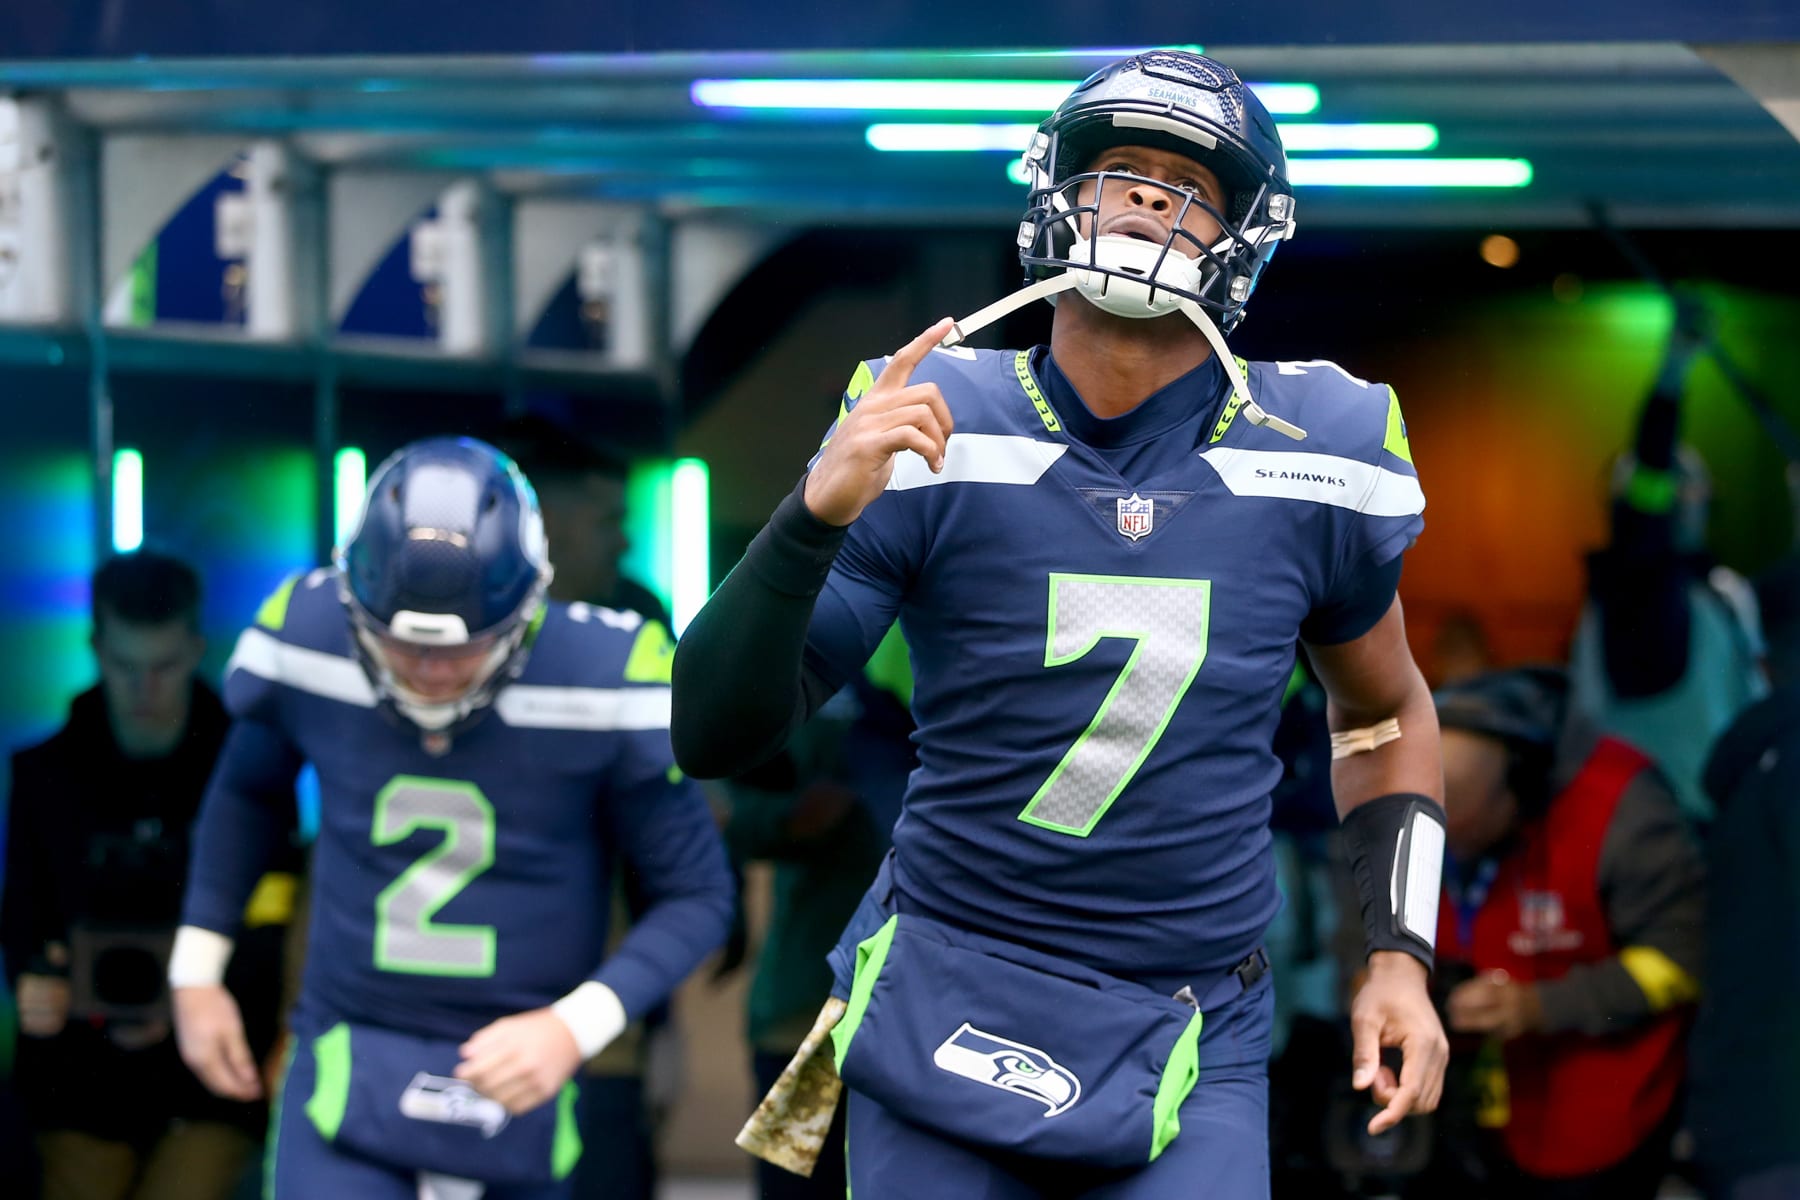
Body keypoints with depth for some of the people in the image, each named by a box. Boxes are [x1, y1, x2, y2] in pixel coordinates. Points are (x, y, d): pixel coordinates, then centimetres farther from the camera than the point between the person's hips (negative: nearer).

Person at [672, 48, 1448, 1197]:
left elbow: (1384, 710, 17)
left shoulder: (1312, 457, -2)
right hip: (949, 1007, -1)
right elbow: (716, 738, -10)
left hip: (1188, 1059, 1)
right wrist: (817, 514, -25)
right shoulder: (933, 434, -7)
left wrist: (1401, 954, 7)